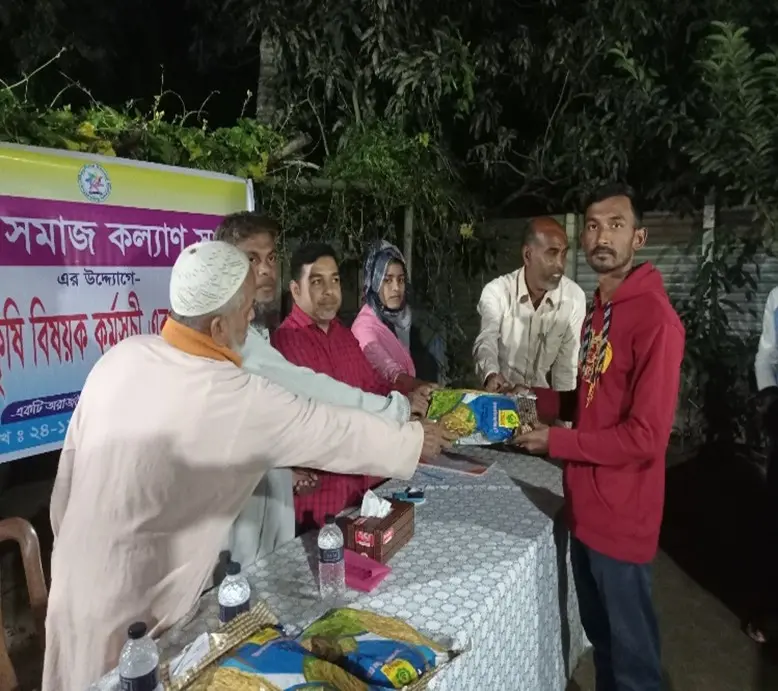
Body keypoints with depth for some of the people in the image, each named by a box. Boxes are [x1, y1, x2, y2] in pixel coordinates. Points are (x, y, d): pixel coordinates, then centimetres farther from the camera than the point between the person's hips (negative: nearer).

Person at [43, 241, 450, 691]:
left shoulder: (122, 356, -9)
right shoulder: (237, 398, -28)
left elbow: (72, 463, 1)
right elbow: (332, 430, -16)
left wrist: (73, 548, 17)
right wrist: (415, 441, 0)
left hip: (76, 577, 7)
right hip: (136, 607, -6)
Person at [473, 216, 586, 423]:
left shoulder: (575, 296, -7)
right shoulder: (497, 291, -11)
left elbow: (568, 363, -5)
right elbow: (486, 342, -25)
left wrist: (563, 417, -11)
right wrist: (492, 375, -46)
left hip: (546, 397, 2)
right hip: (502, 394, -1)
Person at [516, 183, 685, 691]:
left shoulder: (654, 317, -21)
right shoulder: (599, 309, 9)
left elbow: (646, 437, -23)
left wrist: (556, 441, -16)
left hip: (622, 514, -8)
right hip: (587, 504, 8)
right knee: (599, 634, 25)